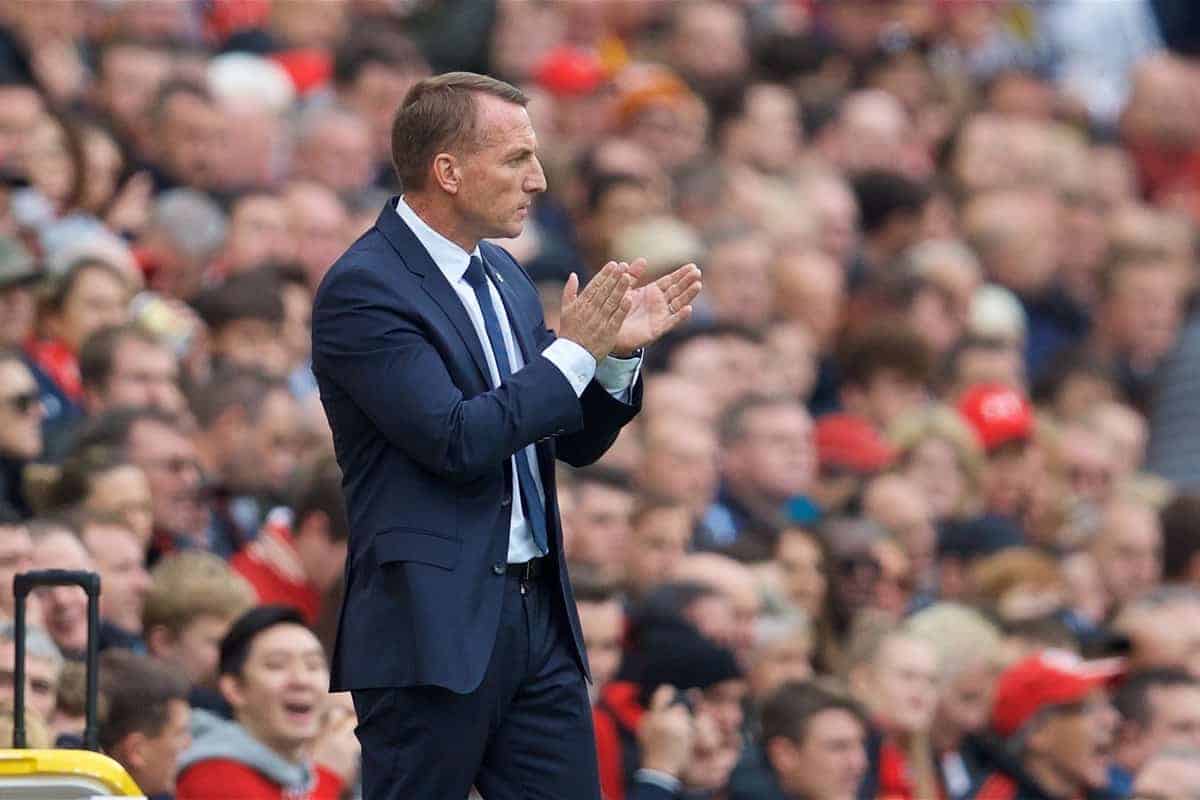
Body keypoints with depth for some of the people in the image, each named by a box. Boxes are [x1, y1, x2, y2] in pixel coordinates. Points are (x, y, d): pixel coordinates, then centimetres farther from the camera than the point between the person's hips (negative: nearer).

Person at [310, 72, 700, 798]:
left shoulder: (503, 275, 14)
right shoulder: (364, 289, -12)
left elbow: (576, 442, 18)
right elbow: (456, 439, -22)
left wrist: (618, 352, -1)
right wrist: (574, 350, -14)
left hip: (538, 614, 8)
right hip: (430, 626, -8)